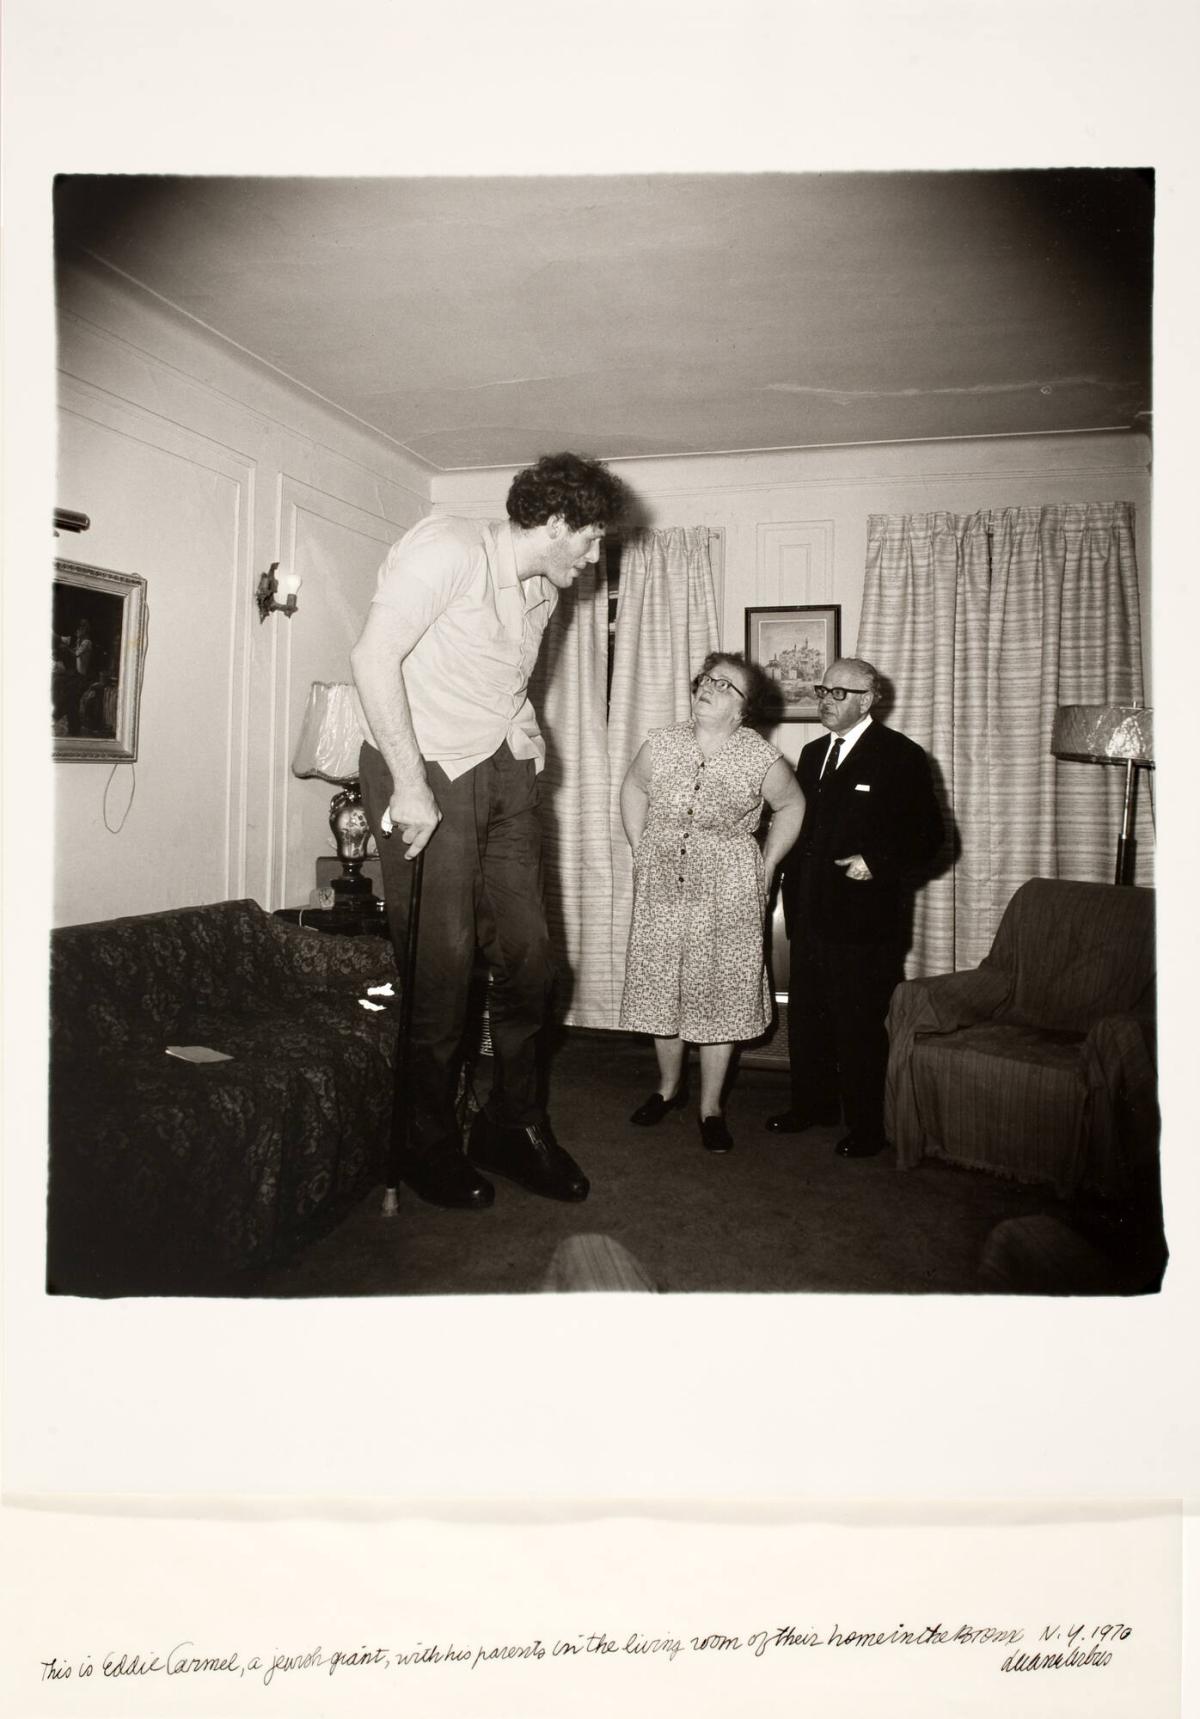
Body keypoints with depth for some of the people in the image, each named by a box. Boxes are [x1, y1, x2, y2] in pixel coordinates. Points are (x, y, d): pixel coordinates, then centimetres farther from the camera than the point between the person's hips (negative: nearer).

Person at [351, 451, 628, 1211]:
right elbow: (374, 657, -19)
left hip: (501, 773, 8)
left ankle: (514, 1126, 22)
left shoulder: (543, 591, 15)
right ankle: (429, 1143, 14)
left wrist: (521, 724, 6)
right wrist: (410, 785, -22)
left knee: (529, 956, 5)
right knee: (442, 963, -6)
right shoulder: (449, 548, -11)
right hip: (427, 771, -8)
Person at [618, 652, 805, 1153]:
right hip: (661, 888, 3)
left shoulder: (760, 759, -10)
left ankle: (711, 1107, 19)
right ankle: (669, 1086, 32)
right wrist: (641, 851, 10)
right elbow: (632, 790, 15)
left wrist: (766, 867, 3)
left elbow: (791, 806, 7)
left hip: (728, 895, -2)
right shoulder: (662, 744, -2)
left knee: (719, 998, 4)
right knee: (662, 991, 10)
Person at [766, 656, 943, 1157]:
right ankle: (813, 1103, 32)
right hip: (809, 912, 7)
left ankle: (866, 1125, 15)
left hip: (863, 918, -7)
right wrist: (791, 878, 10)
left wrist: (877, 862, -19)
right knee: (806, 1016, 16)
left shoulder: (900, 756, -6)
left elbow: (927, 834, -7)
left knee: (859, 1025, 1)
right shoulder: (813, 754, 15)